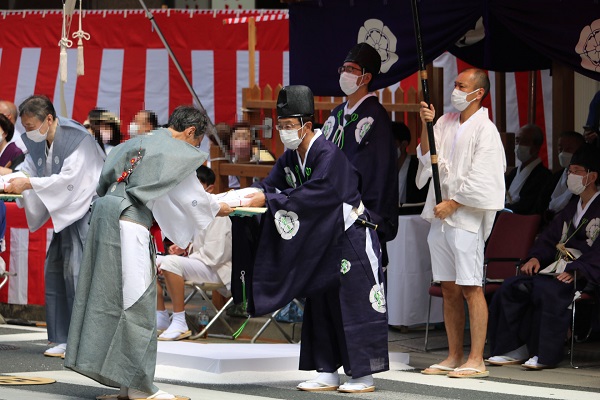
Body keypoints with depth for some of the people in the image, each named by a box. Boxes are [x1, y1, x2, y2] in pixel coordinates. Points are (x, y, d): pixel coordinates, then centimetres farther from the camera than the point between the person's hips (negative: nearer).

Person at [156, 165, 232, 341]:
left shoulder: (215, 214, -16)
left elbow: (212, 255, -23)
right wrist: (184, 249, 3)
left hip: (215, 269, -10)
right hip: (197, 265, 10)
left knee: (171, 263, -33)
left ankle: (180, 323, -28)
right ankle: (161, 317, 8)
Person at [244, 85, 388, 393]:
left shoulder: (329, 154, -21)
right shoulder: (290, 157, 7)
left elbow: (313, 194, -29)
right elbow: (271, 184, 2)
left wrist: (269, 200, -30)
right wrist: (251, 195, -20)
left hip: (350, 239, -9)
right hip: (320, 243, 9)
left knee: (353, 306, -6)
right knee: (320, 307, 10)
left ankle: (364, 375, 0)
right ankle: (327, 373, 16)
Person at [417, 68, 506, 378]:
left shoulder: (485, 130, -8)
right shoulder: (446, 123, 13)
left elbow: (479, 179, -12)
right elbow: (427, 157, 7)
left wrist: (451, 204, -11)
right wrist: (426, 126, -5)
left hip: (466, 217, -7)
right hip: (440, 216, 7)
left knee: (470, 288, -8)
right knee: (449, 289, 9)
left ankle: (476, 361, -8)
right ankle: (454, 356, 15)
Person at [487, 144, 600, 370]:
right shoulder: (572, 208, 24)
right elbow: (549, 238, 25)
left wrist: (576, 271, -25)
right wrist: (536, 257, 6)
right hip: (557, 267, 9)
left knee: (546, 290, -35)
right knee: (512, 287, -10)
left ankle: (545, 354, -26)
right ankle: (514, 349, -12)